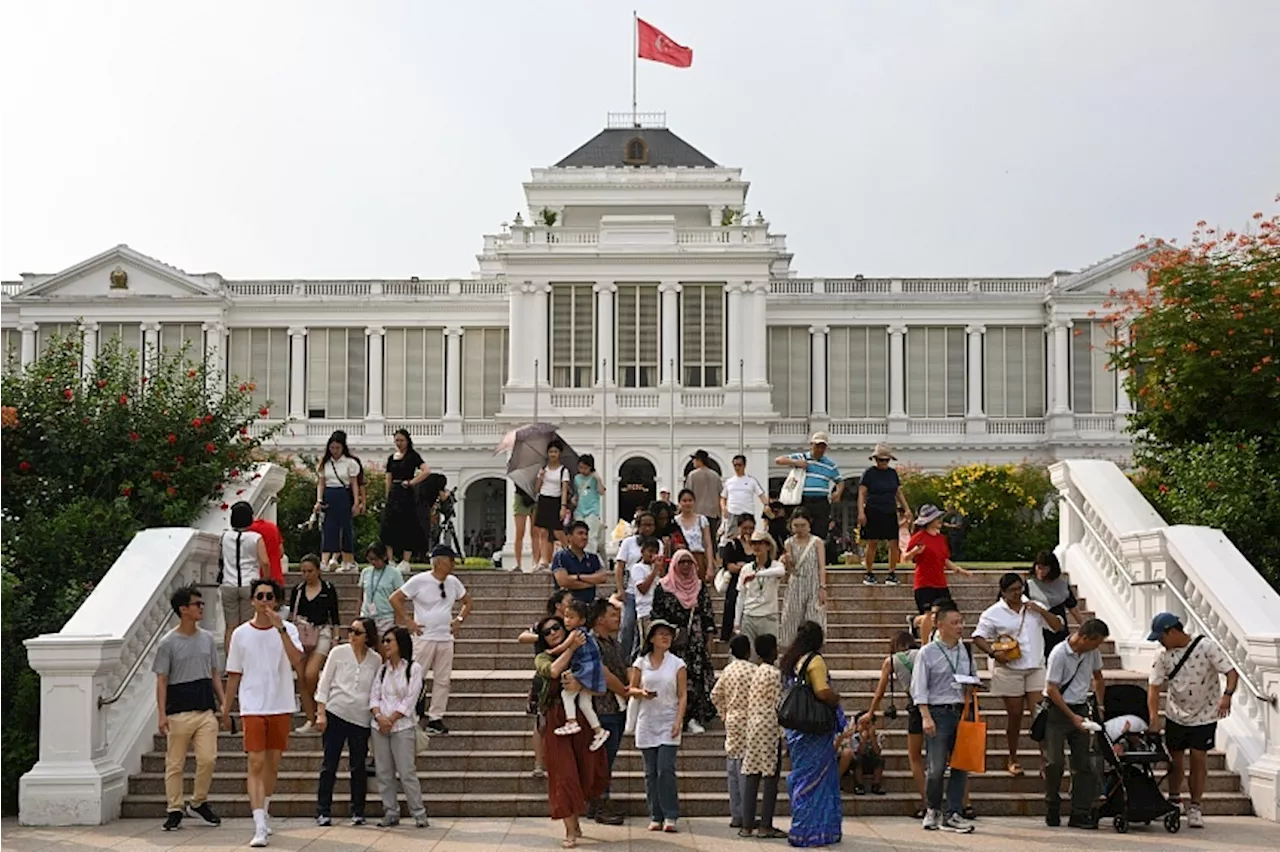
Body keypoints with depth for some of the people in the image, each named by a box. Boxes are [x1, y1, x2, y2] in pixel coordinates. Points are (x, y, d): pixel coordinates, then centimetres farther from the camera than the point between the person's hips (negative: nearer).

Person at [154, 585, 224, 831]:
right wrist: (162, 714, -12)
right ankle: (175, 810, 12)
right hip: (179, 712, -4)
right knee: (175, 764, 3)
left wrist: (224, 703, 11)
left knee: (208, 758, -5)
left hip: (205, 710, 4)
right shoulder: (168, 643, -4)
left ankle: (198, 804, 13)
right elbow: (162, 680, -5)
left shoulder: (207, 638, 11)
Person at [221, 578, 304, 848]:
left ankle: (264, 813, 32)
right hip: (252, 708, -1)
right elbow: (234, 675, 9)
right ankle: (260, 827, -15)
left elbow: (297, 663, -17)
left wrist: (281, 629, -23)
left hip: (281, 707, 1)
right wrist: (226, 709, 10)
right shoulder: (241, 633, 3)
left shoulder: (288, 629, 0)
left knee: (272, 764, 12)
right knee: (256, 764, -10)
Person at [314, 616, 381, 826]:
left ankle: (358, 812, 14)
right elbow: (324, 683, 3)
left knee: (358, 766, 5)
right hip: (335, 714, -1)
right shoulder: (339, 652, 2)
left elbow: (377, 691, 12)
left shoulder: (376, 660, 6)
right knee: (329, 765, 1)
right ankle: (323, 812, 5)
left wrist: (377, 715, 5)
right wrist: (321, 713, -4)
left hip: (361, 718, 1)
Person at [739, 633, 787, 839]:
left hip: (753, 727, 8)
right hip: (771, 728, -7)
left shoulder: (756, 672, 12)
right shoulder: (775, 673, -11)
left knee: (751, 777, 6)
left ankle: (747, 825, 7)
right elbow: (778, 704, -13)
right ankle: (765, 826, -1)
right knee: (771, 778, -2)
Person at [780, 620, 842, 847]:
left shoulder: (789, 661, 12)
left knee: (800, 777, 15)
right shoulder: (815, 661, -14)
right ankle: (810, 832, 2)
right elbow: (823, 692, -24)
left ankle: (802, 829, 22)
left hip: (795, 727, 8)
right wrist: (837, 698, -4)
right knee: (814, 778, -1)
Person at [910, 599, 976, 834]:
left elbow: (974, 676, 26)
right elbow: (919, 688, -5)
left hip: (961, 712, 5)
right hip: (938, 712, -5)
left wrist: (972, 686, 2)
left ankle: (953, 815, 8)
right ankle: (933, 810, 16)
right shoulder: (928, 652, -2)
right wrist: (926, 717, -14)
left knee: (961, 765, 2)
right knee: (936, 767, -5)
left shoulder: (965, 651, 12)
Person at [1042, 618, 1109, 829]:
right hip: (1057, 710, -6)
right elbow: (1052, 689, -17)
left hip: (1080, 709, 6)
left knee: (1084, 763, 0)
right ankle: (1051, 809, 11)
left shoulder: (1092, 652, 1)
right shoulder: (1059, 654, -19)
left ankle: (1080, 813, 2)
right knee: (1054, 762, -7)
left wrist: (1100, 706, 14)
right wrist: (1072, 716, -19)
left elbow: (1098, 677, 19)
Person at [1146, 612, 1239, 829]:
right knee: (1176, 759, 9)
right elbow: (1153, 686, -10)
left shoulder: (1206, 647, -16)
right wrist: (1154, 716, -23)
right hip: (1175, 714, 3)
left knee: (1199, 758, -4)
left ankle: (1195, 807, 8)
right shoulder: (1163, 656, -7)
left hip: (1204, 715, -3)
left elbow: (1232, 672, -17)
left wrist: (1227, 695, -35)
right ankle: (1173, 800, 29)